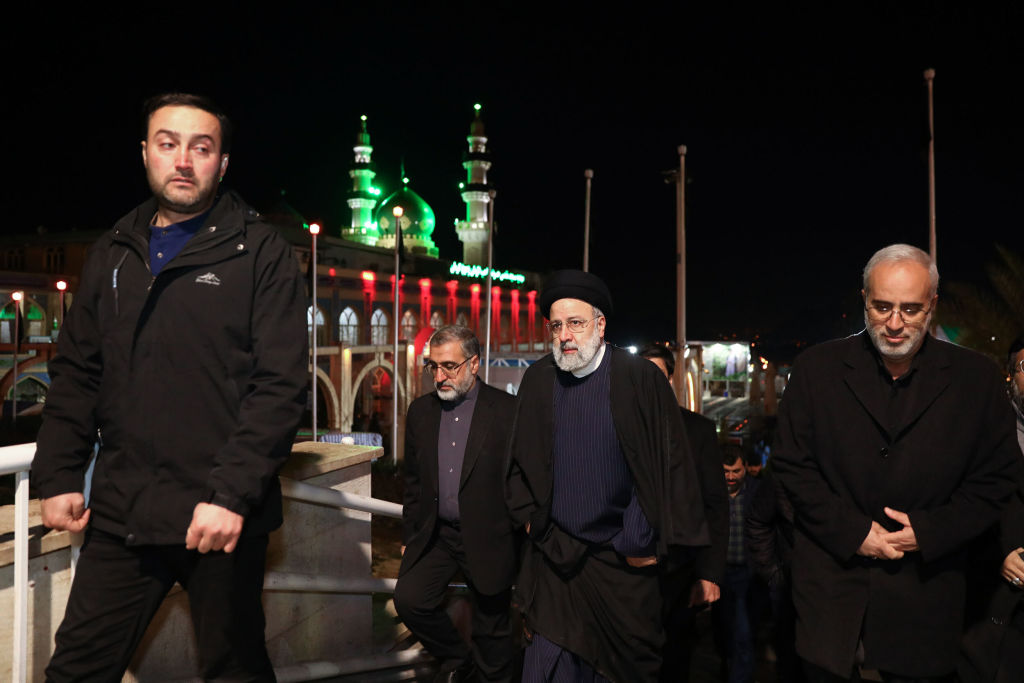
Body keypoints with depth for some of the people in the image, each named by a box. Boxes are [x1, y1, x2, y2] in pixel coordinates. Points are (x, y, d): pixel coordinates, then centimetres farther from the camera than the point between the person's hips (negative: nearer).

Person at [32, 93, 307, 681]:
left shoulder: (261, 253, -4)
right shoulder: (113, 255, 12)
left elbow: (281, 385, -11)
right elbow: (76, 374, 15)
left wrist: (232, 495, -18)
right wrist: (58, 476, 6)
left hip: (222, 518, -4)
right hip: (120, 516, 4)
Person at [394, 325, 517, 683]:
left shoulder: (507, 411, -11)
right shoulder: (420, 411, 5)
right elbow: (413, 481, 13)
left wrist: (521, 544, -8)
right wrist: (409, 536, 12)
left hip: (486, 539, -4)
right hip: (434, 534, 4)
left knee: (492, 628, 6)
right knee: (409, 599, -8)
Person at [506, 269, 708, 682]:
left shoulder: (640, 378, -9)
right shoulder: (537, 380, 3)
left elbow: (668, 464, -7)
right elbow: (520, 459, 15)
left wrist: (642, 542, -8)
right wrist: (530, 519, 9)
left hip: (621, 561, -2)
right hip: (553, 558, 3)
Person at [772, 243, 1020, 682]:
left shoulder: (975, 378, 0)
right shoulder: (817, 368, -2)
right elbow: (792, 464, -2)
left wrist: (929, 531, -11)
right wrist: (851, 531, -11)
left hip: (926, 592, 1)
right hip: (831, 582, 0)